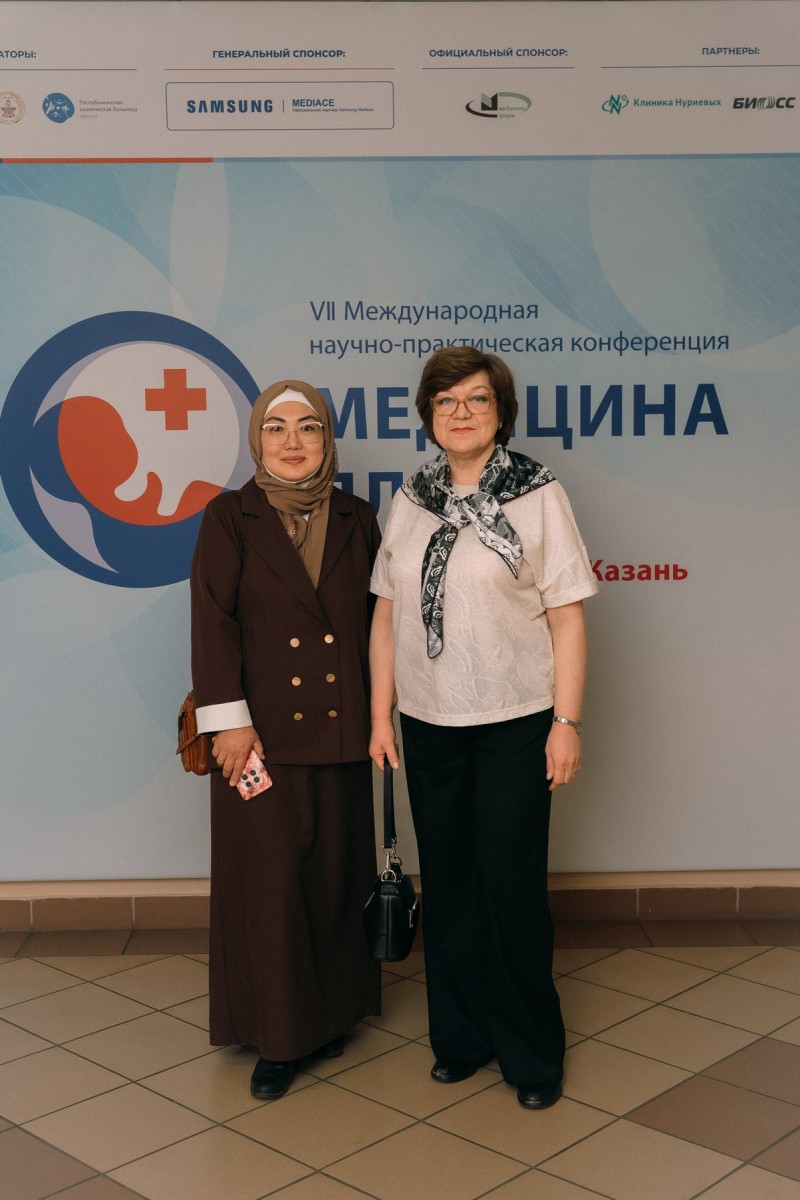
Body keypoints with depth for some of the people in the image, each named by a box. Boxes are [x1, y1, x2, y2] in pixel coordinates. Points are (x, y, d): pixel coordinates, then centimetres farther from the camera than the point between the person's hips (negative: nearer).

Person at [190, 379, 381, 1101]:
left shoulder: (356, 521, 8)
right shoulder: (230, 518, 0)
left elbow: (376, 620, 12)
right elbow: (213, 621, -6)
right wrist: (228, 719, -13)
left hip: (340, 730, 3)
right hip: (262, 731, -3)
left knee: (337, 874, 10)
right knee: (268, 881, 1)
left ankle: (332, 1013, 28)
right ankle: (277, 1034, 15)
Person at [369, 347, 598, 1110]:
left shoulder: (538, 495, -4)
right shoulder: (409, 502, 6)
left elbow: (568, 618, -6)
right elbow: (386, 615, 8)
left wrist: (567, 722, -10)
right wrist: (380, 716, 5)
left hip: (515, 723, -3)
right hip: (428, 723, 4)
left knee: (511, 885, 1)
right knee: (446, 881, 12)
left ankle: (532, 1053, 21)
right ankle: (461, 1037, 29)